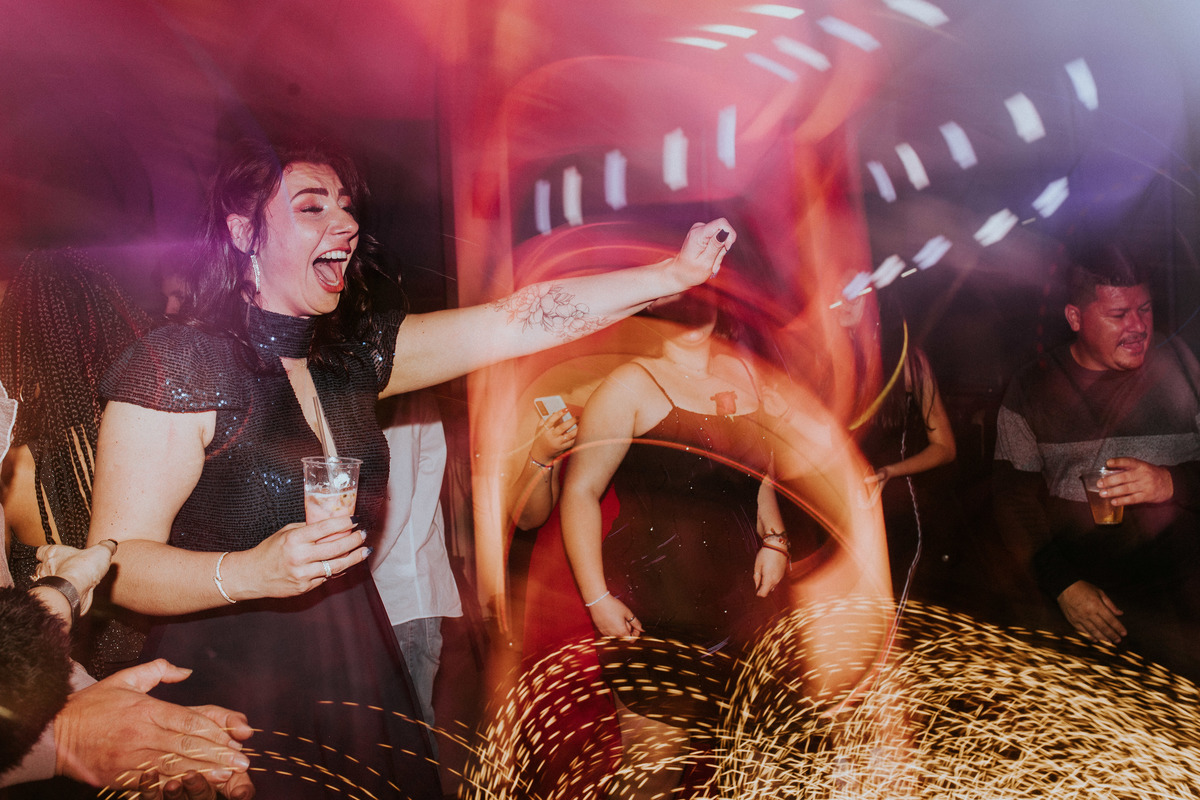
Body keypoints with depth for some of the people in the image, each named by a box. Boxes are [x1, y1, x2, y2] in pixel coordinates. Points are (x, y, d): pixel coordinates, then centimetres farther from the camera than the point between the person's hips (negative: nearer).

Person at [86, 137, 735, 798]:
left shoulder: (352, 352, 3)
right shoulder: (177, 364, -15)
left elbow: (517, 321, -3)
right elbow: (116, 564, -16)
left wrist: (678, 272, -9)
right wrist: (251, 571, -33)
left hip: (355, 668, 6)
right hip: (233, 687, -6)